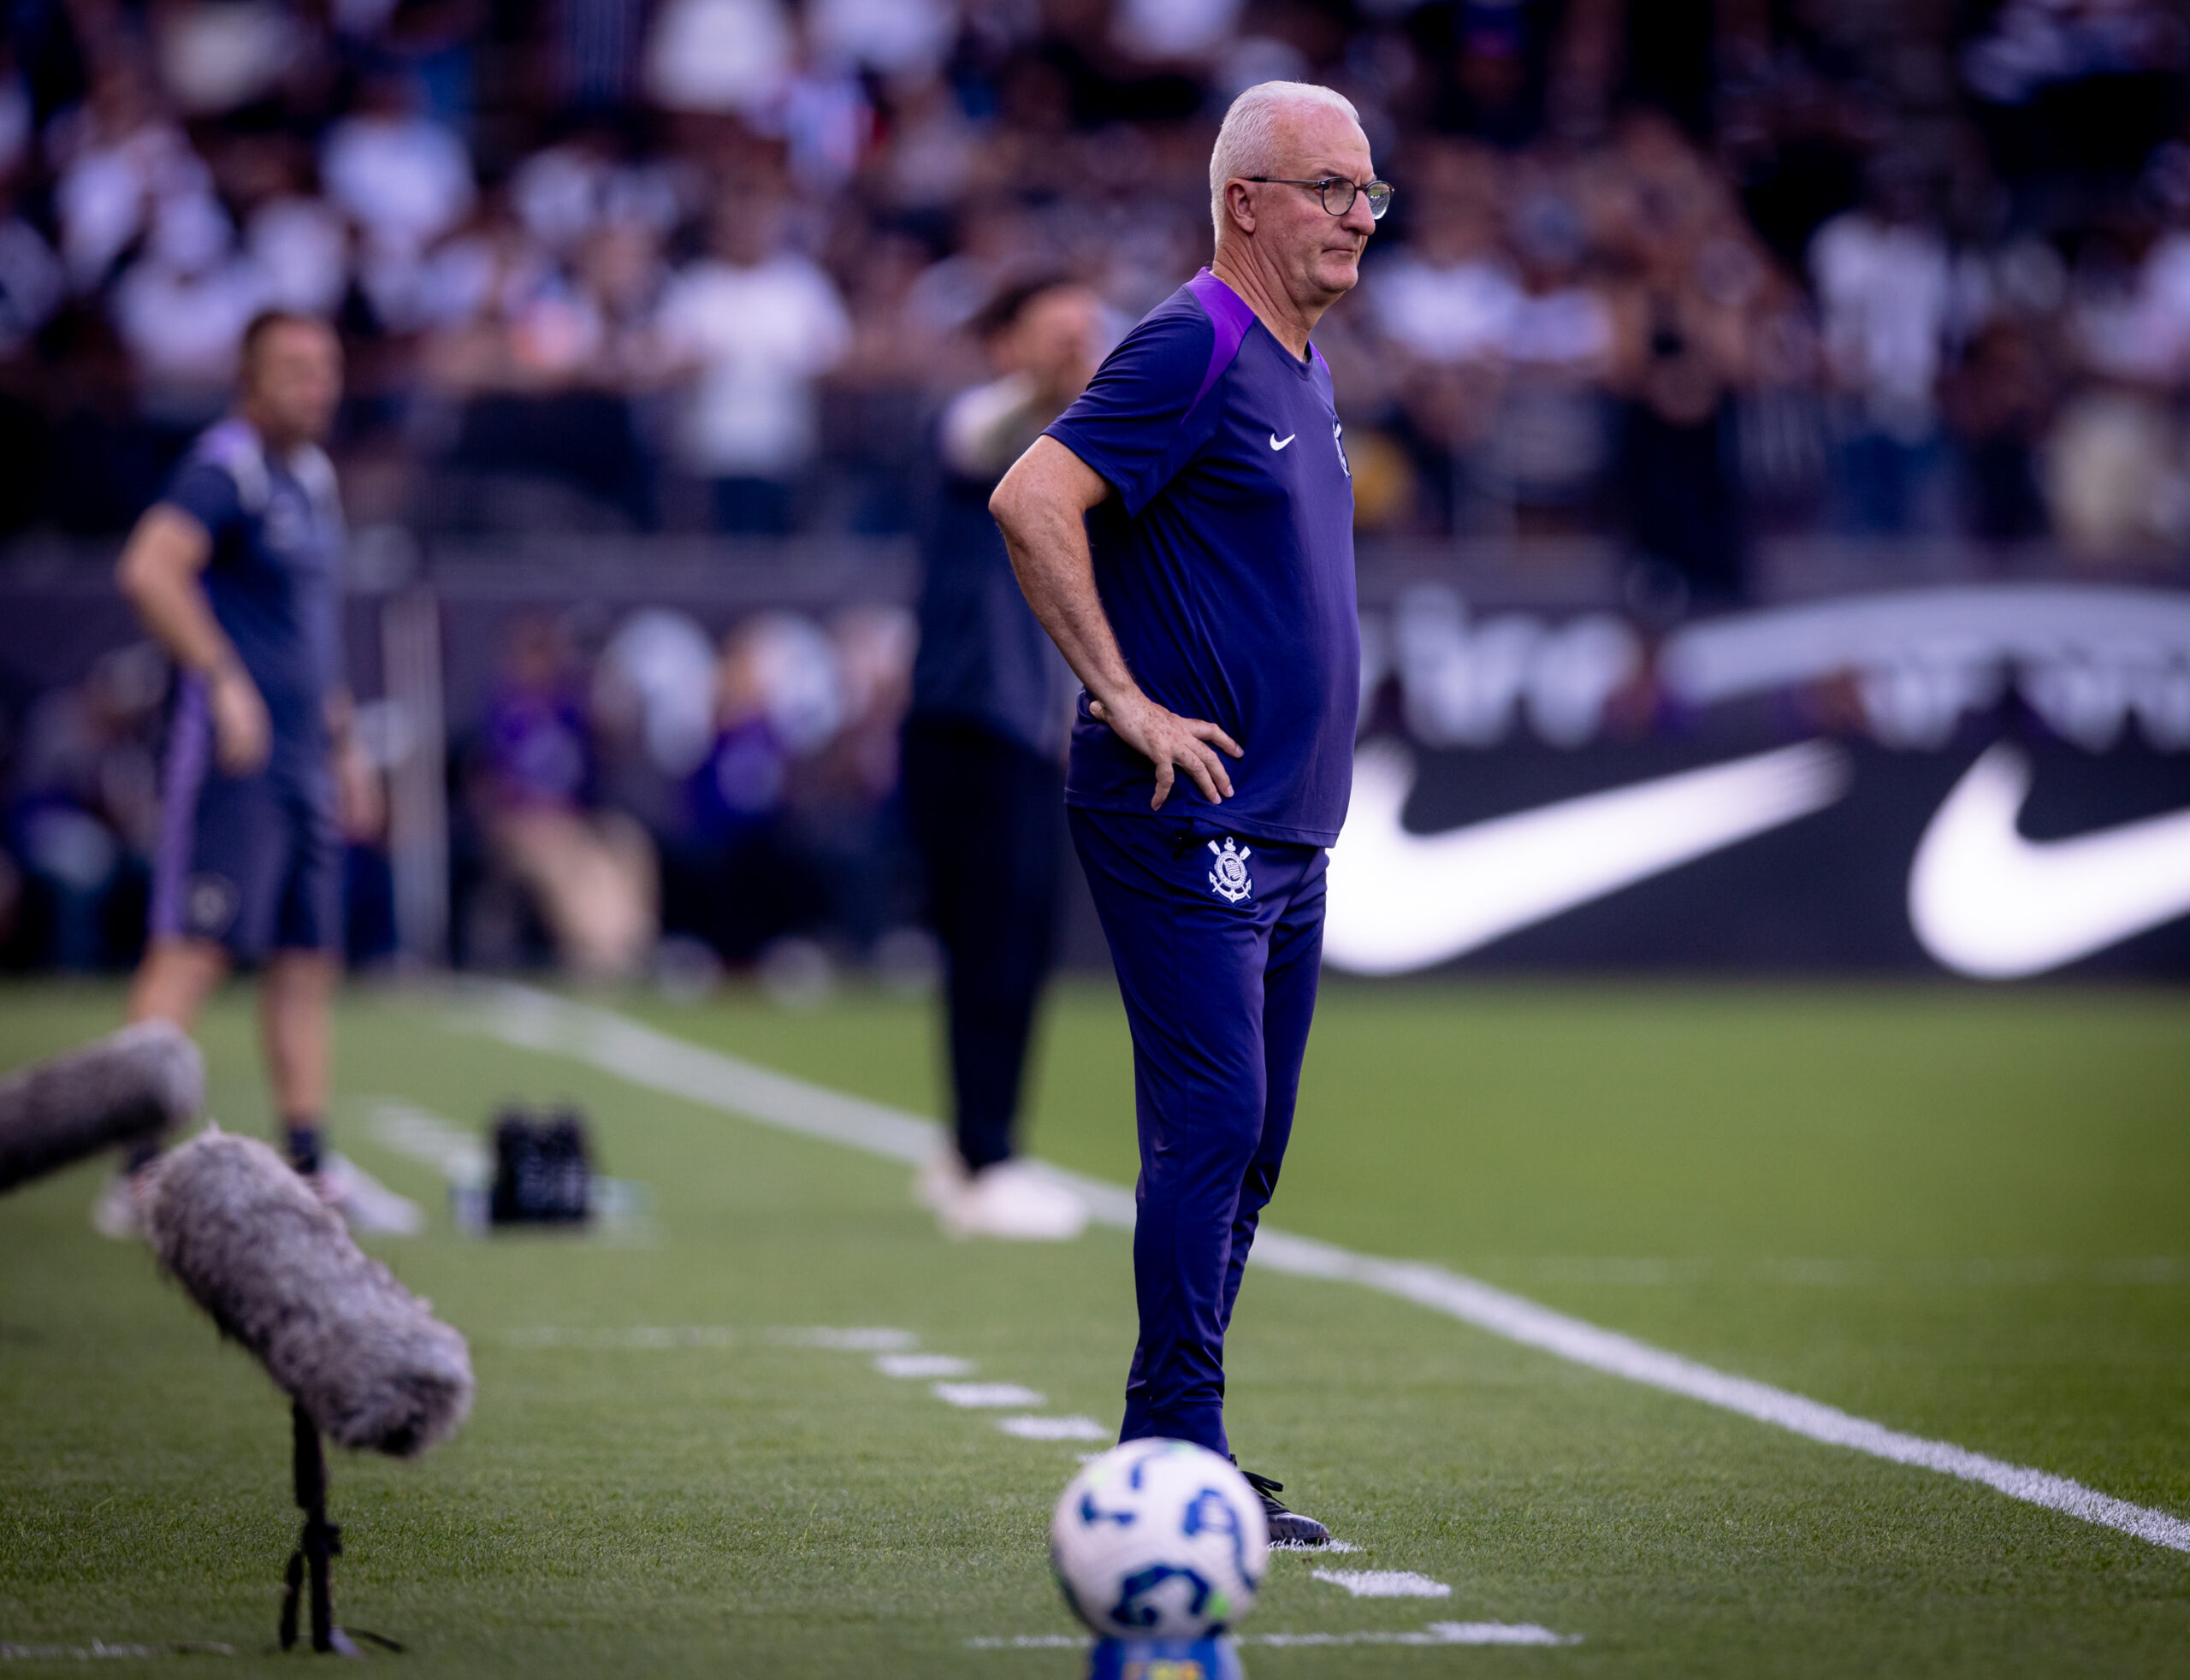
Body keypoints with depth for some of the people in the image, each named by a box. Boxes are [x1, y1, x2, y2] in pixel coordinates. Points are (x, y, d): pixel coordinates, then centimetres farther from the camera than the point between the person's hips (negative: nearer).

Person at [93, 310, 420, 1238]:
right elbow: (150, 570, -26)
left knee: (306, 960, 11)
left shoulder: (312, 475, 19)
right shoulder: (226, 467, -11)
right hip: (235, 753, -9)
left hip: (304, 760, 9)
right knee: (193, 950, -12)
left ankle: (312, 1168, 17)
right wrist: (224, 681, -27)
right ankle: (138, 1172, -15)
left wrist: (342, 736, 26)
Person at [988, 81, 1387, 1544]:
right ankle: (1179, 1458, -10)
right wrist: (1127, 700, -21)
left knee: (1244, 1146, 10)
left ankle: (1170, 1461, 15)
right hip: (1183, 820, -9)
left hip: (1285, 830, 9)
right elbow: (1031, 501, -22)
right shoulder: (1193, 348, -12)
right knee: (1212, 1122, -12)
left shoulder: (1303, 370, 17)